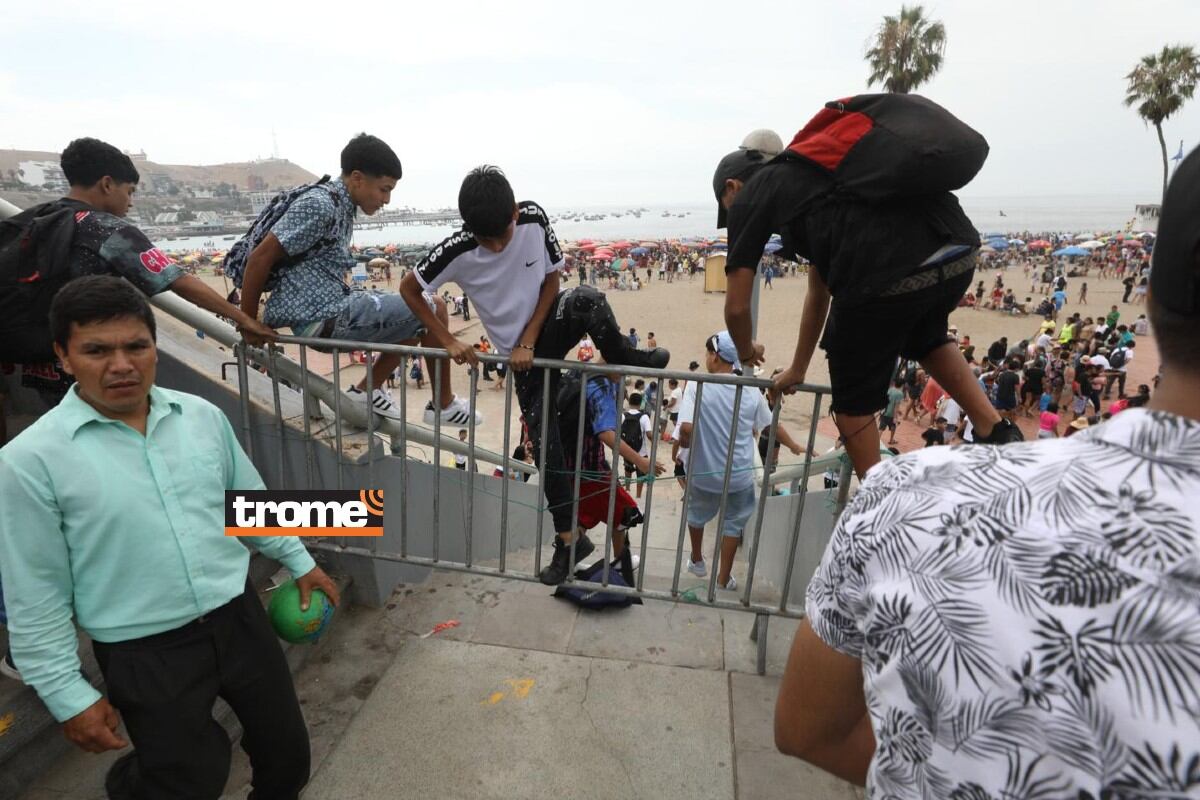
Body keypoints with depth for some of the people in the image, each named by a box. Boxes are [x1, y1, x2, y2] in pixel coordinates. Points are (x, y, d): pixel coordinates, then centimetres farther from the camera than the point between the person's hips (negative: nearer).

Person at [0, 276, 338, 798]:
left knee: (288, 755, 17)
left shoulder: (203, 416, -2)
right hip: (145, 655, -3)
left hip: (240, 619, 4)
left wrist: (300, 562, 16)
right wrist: (69, 697, -5)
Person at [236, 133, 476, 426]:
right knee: (434, 309, -7)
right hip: (323, 318, -10)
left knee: (417, 318, 20)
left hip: (333, 307, 10)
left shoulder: (343, 206, 12)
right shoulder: (320, 205, -17)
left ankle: (366, 390, 18)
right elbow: (261, 257, -17)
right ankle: (444, 404, 5)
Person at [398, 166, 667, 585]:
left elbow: (551, 281, -8)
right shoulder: (457, 251, -20)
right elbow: (408, 290, -7)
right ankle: (569, 539, 13)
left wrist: (527, 342, -15)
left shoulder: (534, 219, -17)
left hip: (551, 325, 0)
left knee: (587, 299, -36)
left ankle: (622, 357, -4)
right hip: (519, 353, 0)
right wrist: (448, 341, -15)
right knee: (545, 442, -4)